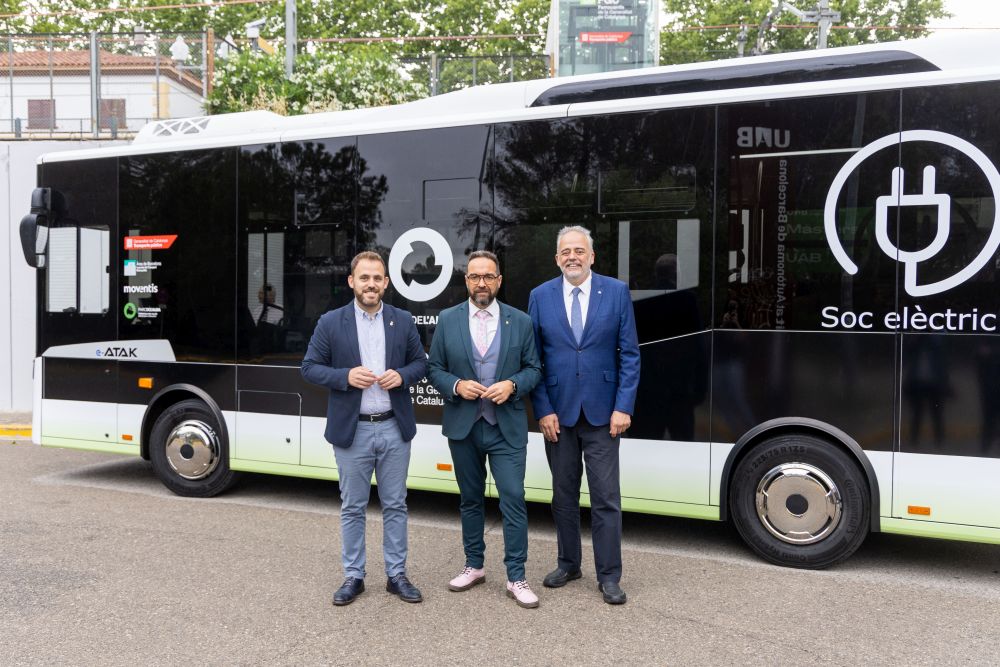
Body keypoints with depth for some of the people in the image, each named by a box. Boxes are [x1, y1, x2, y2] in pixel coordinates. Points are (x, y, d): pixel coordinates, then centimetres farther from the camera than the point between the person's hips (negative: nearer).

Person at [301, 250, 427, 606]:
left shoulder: (403, 321, 4)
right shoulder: (331, 322, -2)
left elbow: (421, 362, 10)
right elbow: (309, 367, -1)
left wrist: (402, 375, -12)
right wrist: (345, 376, -17)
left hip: (394, 428, 2)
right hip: (351, 430, -1)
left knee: (395, 506, 10)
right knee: (352, 508, 8)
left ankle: (396, 574, 21)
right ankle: (353, 577, 21)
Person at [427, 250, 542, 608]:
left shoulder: (520, 321, 2)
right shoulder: (447, 320, 3)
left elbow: (533, 369, 5)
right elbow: (434, 369, 5)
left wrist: (512, 385, -14)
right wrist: (456, 386, -13)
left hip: (507, 428, -1)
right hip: (463, 427, 2)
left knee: (513, 499, -6)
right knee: (470, 499, 14)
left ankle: (516, 578, 4)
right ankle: (474, 566, 29)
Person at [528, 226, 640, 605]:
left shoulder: (616, 292, -1)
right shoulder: (540, 296, 2)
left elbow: (629, 354, -2)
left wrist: (623, 407, -8)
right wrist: (543, 411, -5)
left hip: (602, 413, -1)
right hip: (557, 413, 2)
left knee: (606, 498, 2)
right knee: (563, 494, 13)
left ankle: (609, 576, 13)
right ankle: (568, 564, 29)